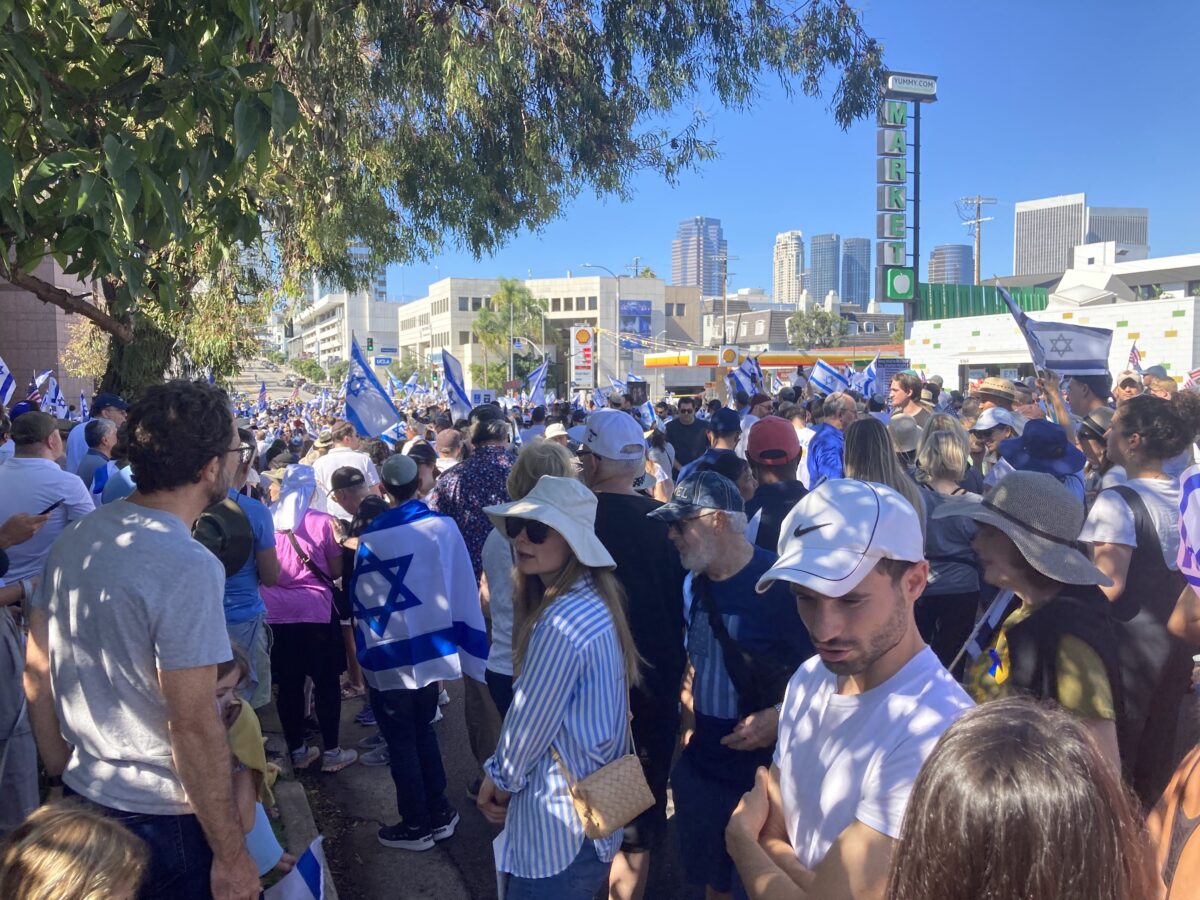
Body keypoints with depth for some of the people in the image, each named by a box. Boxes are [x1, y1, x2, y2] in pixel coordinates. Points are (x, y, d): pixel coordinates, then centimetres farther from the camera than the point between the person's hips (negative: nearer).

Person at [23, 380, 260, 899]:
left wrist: (63, 777, 17)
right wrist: (231, 855, -17)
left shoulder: (75, 539, 0)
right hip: (161, 819, -7)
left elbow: (36, 673, 7)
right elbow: (192, 726, -24)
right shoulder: (188, 568, -25)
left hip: (82, 798, 7)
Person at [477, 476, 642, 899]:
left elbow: (530, 721, -19)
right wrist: (507, 776, 9)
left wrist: (500, 779, 0)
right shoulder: (593, 601, 2)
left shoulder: (562, 622, -28)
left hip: (560, 829, -9)